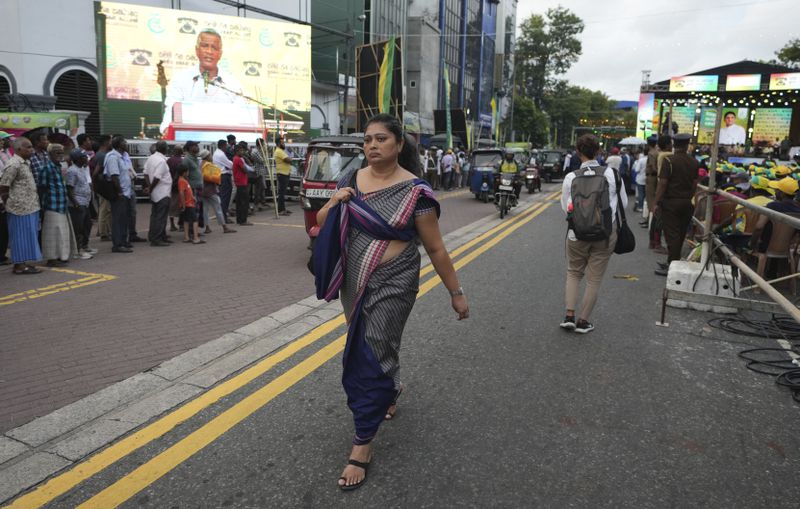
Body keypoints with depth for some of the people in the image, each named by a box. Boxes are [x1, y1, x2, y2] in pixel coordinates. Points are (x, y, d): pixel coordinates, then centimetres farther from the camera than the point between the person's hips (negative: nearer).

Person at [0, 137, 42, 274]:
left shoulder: (25, 163, 15)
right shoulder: (13, 165, -13)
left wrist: (34, 203, 13)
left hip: (29, 207, 9)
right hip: (20, 208, -9)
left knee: (28, 236, 12)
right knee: (21, 236, -2)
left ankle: (23, 263, 20)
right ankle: (19, 265, 4)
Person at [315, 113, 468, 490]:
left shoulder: (414, 191, -13)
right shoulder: (351, 180, 2)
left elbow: (435, 248, -8)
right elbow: (322, 224, 10)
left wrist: (456, 293, -4)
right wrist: (335, 202, -11)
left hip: (393, 285, -6)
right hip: (354, 282, 6)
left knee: (372, 355, -4)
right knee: (362, 349, 21)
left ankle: (363, 443, 10)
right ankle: (389, 391, 52)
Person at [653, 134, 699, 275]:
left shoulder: (669, 160, -12)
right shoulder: (694, 162, 5)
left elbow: (662, 183, -16)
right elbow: (694, 184, 8)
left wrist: (657, 203, -12)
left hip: (671, 201, -5)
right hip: (687, 203, 5)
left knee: (672, 234, -3)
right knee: (681, 234, 13)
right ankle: (675, 262, 22)